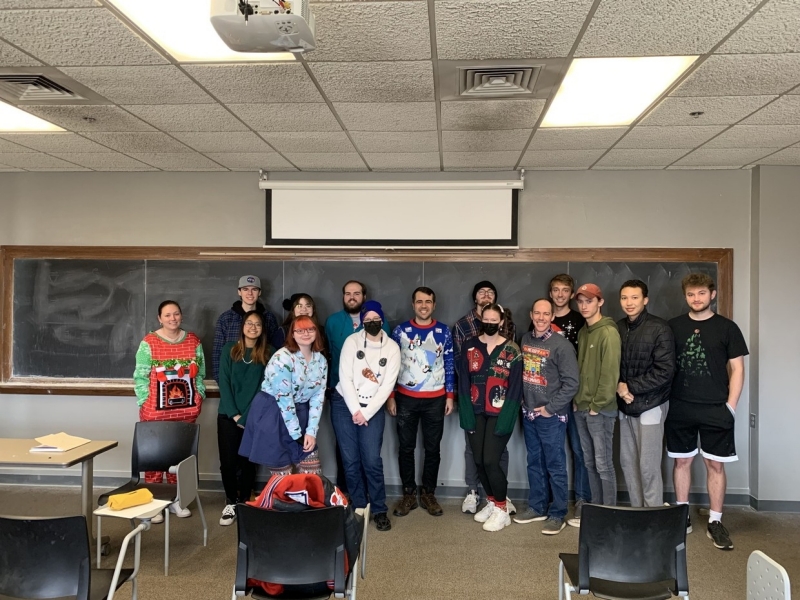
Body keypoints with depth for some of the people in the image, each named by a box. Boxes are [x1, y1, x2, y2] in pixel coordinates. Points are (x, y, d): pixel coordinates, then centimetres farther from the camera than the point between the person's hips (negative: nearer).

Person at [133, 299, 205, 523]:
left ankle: (176, 499, 24)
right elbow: (140, 377, -5)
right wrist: (145, 403, -9)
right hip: (156, 410, -3)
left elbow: (200, 373, 11)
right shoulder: (149, 343, -5)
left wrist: (199, 397, 4)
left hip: (186, 410, 3)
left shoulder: (193, 341, 6)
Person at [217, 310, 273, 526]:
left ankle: (244, 502, 23)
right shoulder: (230, 349, 2)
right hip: (228, 415, 0)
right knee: (228, 461, 1)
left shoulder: (268, 353, 1)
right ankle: (231, 502, 18)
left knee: (247, 461, 7)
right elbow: (224, 383, -2)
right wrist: (235, 414, -10)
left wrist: (248, 416, -10)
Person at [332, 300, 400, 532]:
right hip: (345, 404, 0)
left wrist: (366, 412, -10)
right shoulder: (352, 341, -4)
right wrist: (355, 410, -12)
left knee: (372, 461, -7)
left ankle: (379, 510, 9)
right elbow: (345, 378, -7)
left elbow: (388, 385, -5)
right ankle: (358, 508, 17)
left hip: (373, 408, 0)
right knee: (351, 461, 2)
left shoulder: (392, 348, -2)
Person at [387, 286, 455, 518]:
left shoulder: (443, 332, 1)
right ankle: (409, 494, 21)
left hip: (435, 399, 0)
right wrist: (390, 396, -1)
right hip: (405, 398, 0)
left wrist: (450, 396, 1)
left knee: (432, 448, 8)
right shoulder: (400, 331, 0)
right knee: (406, 448, 7)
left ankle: (428, 494, 22)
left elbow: (449, 366, 5)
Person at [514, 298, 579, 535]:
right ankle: (537, 507, 28)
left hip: (552, 416, -6)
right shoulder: (525, 340, 6)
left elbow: (571, 383, -15)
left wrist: (550, 408, -14)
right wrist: (522, 400, 7)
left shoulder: (561, 344, -12)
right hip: (528, 413, 6)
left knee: (555, 465, 3)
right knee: (534, 463, 15)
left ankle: (557, 514, 14)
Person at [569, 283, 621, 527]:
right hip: (581, 408, 8)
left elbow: (610, 373, -16)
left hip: (600, 410, -8)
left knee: (604, 465, 0)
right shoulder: (582, 332, 13)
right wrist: (578, 401, 9)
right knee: (590, 463, 14)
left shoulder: (609, 333, -12)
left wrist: (597, 405, -15)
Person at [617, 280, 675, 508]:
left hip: (650, 405, -5)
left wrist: (630, 386, -14)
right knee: (627, 462, 11)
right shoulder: (618, 328, 5)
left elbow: (665, 371, -17)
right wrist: (618, 386, -9)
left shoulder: (659, 328, -11)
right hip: (625, 406, 6)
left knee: (648, 466, -2)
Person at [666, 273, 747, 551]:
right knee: (682, 462, 8)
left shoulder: (727, 327, 0)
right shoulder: (673, 326, 4)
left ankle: (715, 522, 16)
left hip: (715, 409, -1)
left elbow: (737, 369, 1)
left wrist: (730, 406, -5)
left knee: (715, 464, 5)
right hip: (680, 408, 1)